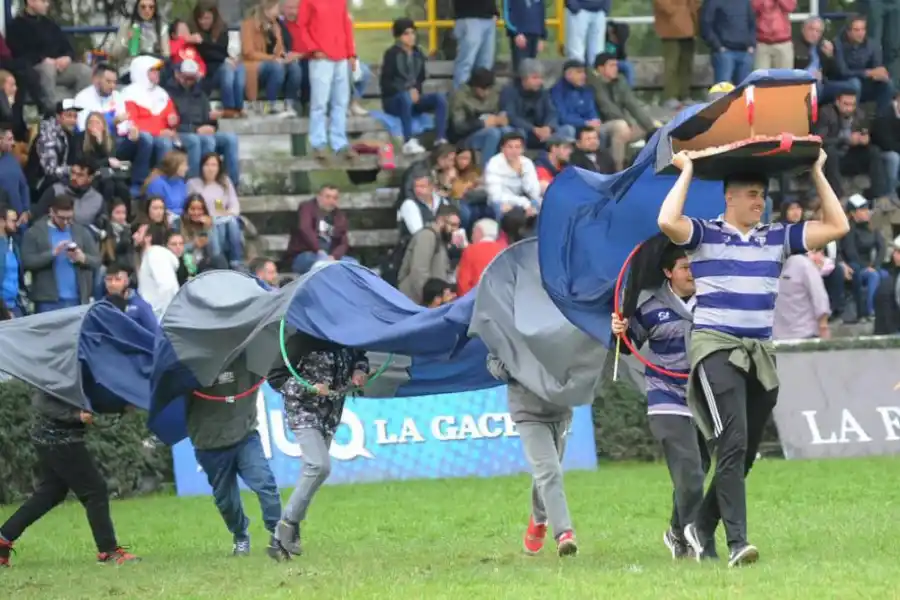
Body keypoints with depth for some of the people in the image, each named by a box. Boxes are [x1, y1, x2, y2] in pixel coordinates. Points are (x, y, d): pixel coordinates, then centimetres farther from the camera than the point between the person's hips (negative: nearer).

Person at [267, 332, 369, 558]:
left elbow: (359, 357, 21)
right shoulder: (302, 340, -17)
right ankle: (289, 523, -11)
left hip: (331, 414, 6)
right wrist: (309, 388, -25)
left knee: (313, 471, 6)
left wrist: (360, 371, -3)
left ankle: (280, 541, 12)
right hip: (304, 412, -6)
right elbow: (276, 377, -13)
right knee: (319, 466, -24)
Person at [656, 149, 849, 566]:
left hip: (760, 354, 6)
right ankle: (737, 543, -24)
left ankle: (701, 528, 26)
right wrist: (687, 172, -12)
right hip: (716, 348, -6)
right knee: (733, 443, -19)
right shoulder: (705, 234, -1)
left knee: (745, 451, 9)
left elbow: (837, 227, 10)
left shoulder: (777, 238, 12)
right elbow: (667, 222, -22)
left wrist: (817, 174, 8)